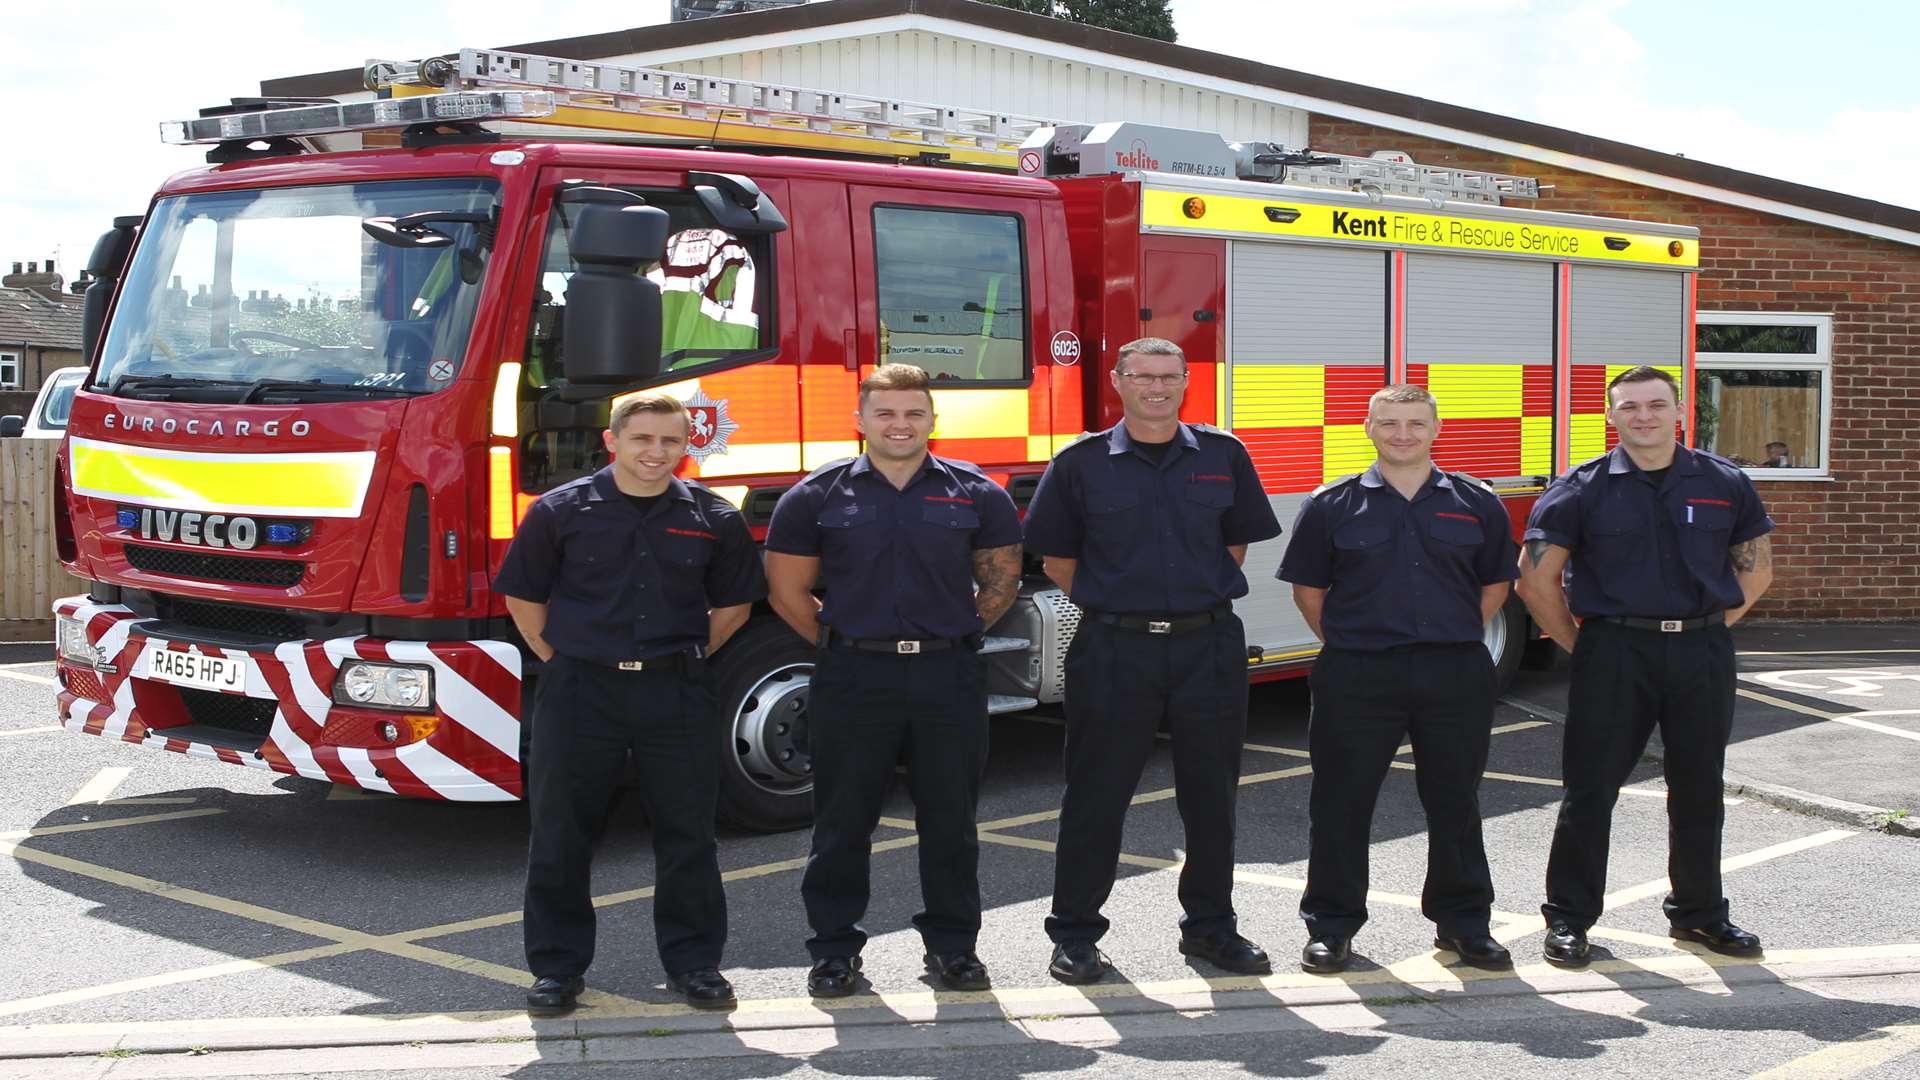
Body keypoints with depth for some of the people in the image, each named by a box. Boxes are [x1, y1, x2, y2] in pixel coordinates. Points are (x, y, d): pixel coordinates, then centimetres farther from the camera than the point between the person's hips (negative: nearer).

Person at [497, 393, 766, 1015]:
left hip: (676, 693, 1)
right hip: (580, 690, -1)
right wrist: (561, 661, 3)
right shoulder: (561, 511, -1)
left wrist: (685, 658, 8)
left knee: (688, 834, 6)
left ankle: (694, 962, 19)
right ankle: (557, 966, 17)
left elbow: (733, 603, 15)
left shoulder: (711, 518, 3)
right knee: (560, 835, 4)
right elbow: (523, 597, 8)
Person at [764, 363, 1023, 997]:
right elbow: (789, 591, 6)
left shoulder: (976, 494, 4)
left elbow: (1001, 580, 13)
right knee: (843, 823, 5)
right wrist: (843, 644, 3)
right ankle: (835, 950, 16)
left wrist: (955, 636, 7)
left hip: (949, 677, 1)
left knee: (951, 821, 7)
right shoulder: (818, 497, 1)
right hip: (854, 679, -1)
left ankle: (952, 946, 20)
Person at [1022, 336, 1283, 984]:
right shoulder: (1082, 464, 0)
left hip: (1209, 645, 2)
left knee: (1212, 794, 9)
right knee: (1097, 795, 3)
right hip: (1114, 648, -2)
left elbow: (1237, 543, 15)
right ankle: (1075, 935, 13)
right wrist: (1113, 601, 6)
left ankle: (1209, 926, 23)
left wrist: (1196, 598, 10)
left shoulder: (1223, 457, 6)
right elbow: (1057, 560, 6)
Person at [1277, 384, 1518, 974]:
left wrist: (1454, 638, 10)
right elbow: (1309, 589, 7)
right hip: (1357, 677, -1)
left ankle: (1462, 920, 23)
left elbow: (1495, 583, 16)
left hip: (1455, 675, 2)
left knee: (1455, 803, 10)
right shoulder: (1333, 505, 0)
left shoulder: (1477, 504, 6)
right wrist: (1347, 644, 4)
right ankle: (1331, 925, 14)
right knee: (1341, 803, 3)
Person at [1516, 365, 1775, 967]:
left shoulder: (1726, 485, 5)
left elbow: (1756, 569, 15)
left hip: (1703, 653, 3)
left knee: (1699, 792, 11)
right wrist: (1580, 646, -2)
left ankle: (1699, 913, 26)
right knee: (1589, 790, 0)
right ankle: (1569, 918, 10)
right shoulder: (1583, 490, -3)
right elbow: (1536, 580, -1)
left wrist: (1705, 629, 7)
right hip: (1614, 653, -2)